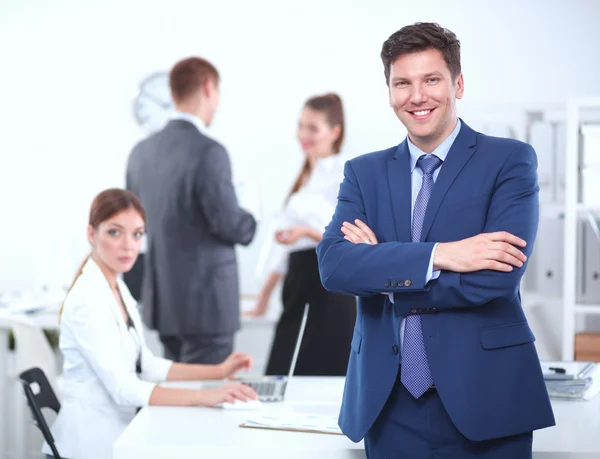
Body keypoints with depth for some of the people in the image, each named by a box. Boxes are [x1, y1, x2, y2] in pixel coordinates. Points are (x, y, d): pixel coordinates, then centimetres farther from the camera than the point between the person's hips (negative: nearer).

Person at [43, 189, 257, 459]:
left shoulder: (117, 289, 9)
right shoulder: (88, 300, -19)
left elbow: (145, 365, 14)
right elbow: (123, 389, -25)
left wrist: (219, 371, 6)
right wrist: (204, 397, -32)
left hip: (116, 433, 8)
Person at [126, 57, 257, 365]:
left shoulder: (142, 152, 5)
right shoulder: (208, 152, -18)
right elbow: (230, 224, -17)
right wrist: (251, 223, 4)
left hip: (162, 300, 8)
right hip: (204, 300, -8)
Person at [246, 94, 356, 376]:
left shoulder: (343, 175, -8)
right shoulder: (306, 175, 19)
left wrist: (307, 231, -27)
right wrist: (267, 290, 20)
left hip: (328, 285, -8)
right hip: (298, 285, 8)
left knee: (321, 375, -9)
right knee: (282, 375, 3)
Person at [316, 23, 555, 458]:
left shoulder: (511, 160, -1)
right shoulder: (364, 172, 9)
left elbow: (496, 278, -14)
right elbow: (333, 265, -8)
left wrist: (381, 268, -6)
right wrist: (438, 255, -19)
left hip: (481, 398, -3)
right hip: (388, 404, 3)